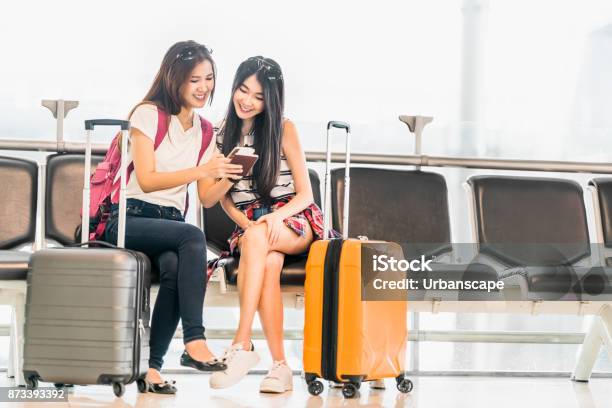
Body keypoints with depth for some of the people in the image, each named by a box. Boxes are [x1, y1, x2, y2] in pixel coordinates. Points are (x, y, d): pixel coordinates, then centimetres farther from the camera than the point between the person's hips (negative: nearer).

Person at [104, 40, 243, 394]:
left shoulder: (205, 131, 15)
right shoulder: (148, 114, -2)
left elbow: (207, 198, 12)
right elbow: (147, 180, -12)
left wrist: (228, 178, -9)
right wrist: (201, 171, -21)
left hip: (171, 222, 5)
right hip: (129, 217, -4)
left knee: (175, 268, -31)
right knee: (193, 237, -34)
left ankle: (152, 365, -27)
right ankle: (195, 342, -37)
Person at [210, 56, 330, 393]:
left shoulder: (283, 129, 1)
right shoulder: (221, 133, 9)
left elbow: (305, 194, 0)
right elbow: (223, 197, 12)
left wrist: (277, 216, -20)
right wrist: (245, 224, -9)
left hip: (293, 221, -2)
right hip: (248, 225, 2)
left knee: (257, 238, -38)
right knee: (269, 262, -35)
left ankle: (242, 344, -41)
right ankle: (279, 365, -37)